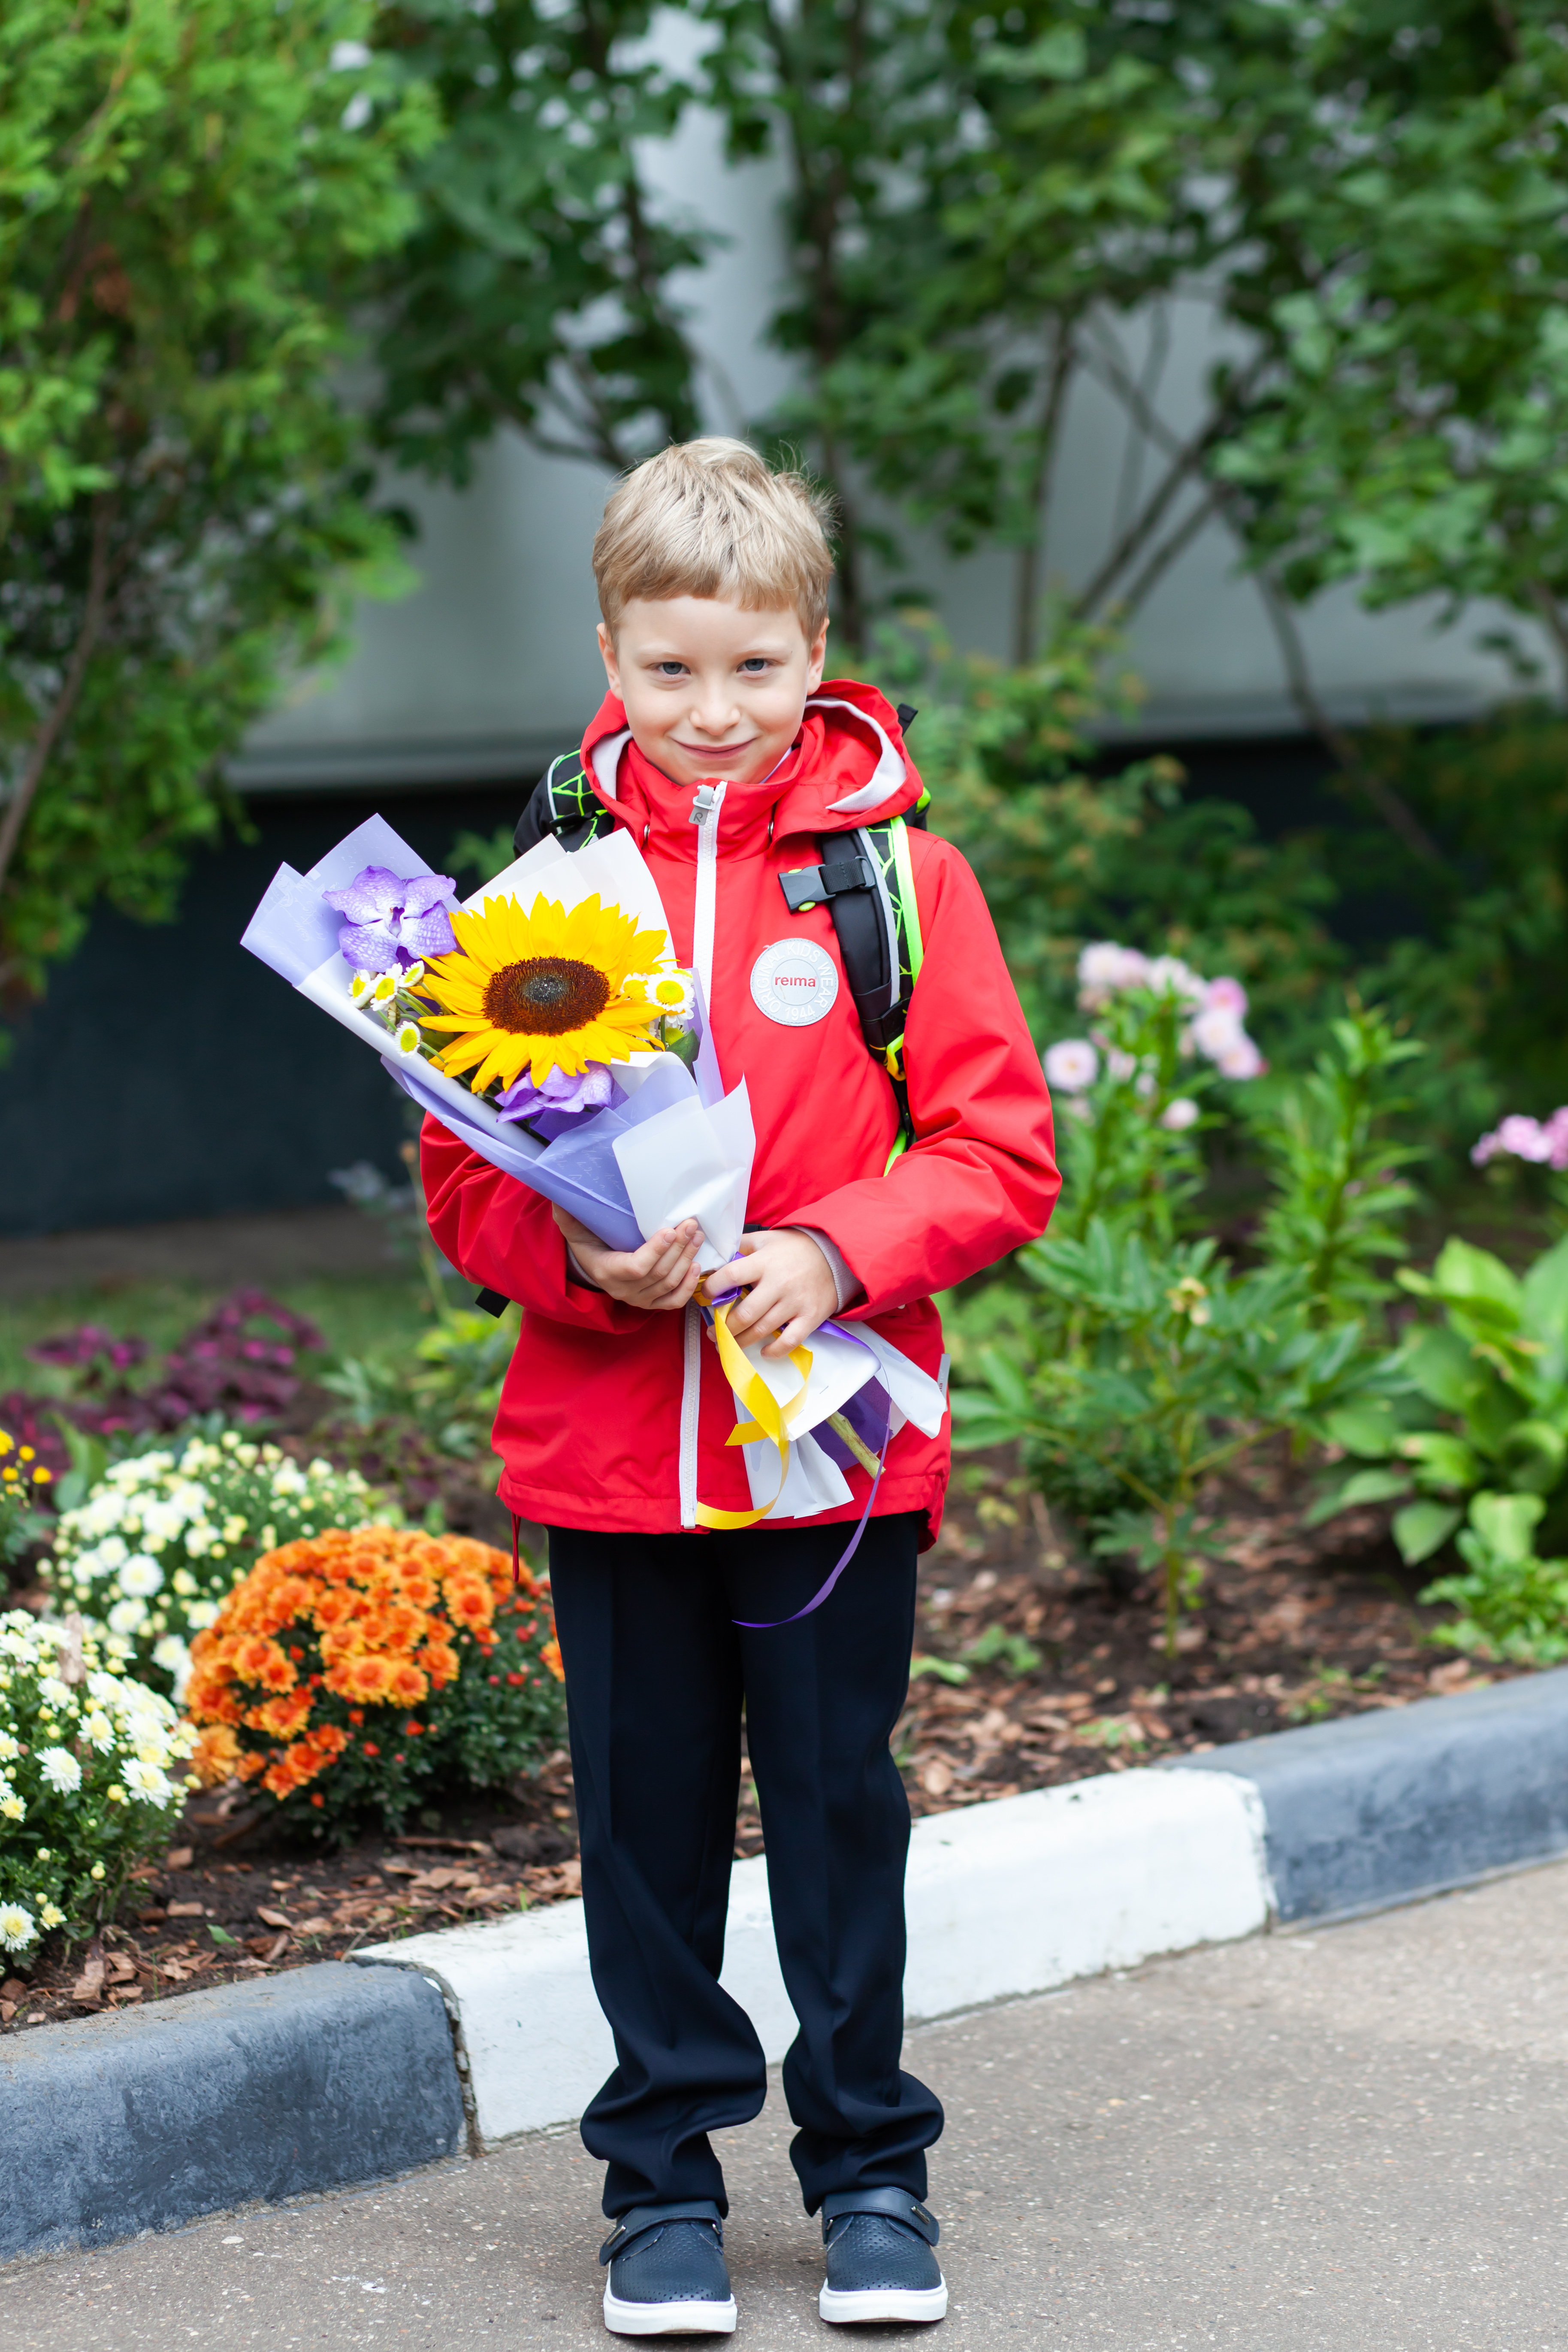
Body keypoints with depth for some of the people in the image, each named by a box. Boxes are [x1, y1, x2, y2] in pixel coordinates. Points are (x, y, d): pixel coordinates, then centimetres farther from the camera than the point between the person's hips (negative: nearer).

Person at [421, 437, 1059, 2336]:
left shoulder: (901, 875, -1)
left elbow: (1000, 1157, -2)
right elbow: (463, 1174, 4)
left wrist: (836, 1251, -18)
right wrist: (582, 1255, -15)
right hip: (606, 1449, 1)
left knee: (839, 1805, 7)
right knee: (647, 1816, 9)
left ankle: (870, 2164, 22)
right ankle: (663, 2171, 22)